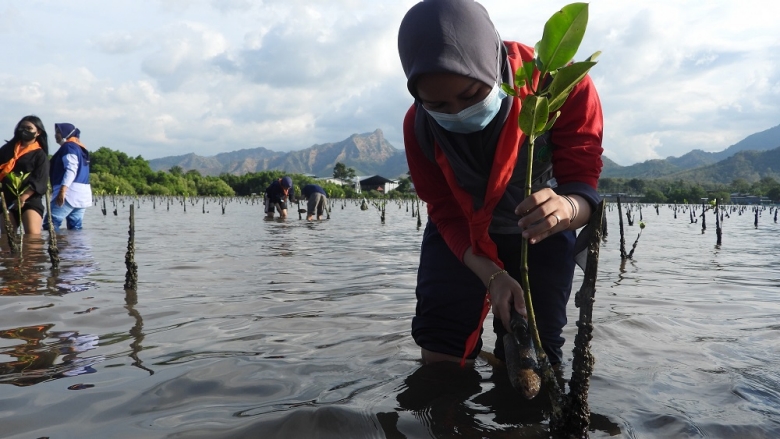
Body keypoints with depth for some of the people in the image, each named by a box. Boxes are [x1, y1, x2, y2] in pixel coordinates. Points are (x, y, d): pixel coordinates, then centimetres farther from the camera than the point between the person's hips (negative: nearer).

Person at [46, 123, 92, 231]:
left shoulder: (69, 146, -3)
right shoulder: (81, 148, 25)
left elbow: (71, 169, -17)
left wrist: (62, 190, -25)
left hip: (71, 193, -9)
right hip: (82, 194, 10)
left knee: (50, 223, -11)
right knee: (75, 227, 6)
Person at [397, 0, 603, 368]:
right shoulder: (419, 126, -22)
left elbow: (583, 181, -29)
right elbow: (445, 212, -17)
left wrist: (568, 208, -55)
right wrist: (492, 275, -32)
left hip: (541, 234, 0)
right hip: (461, 235, 1)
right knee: (440, 348, -3)